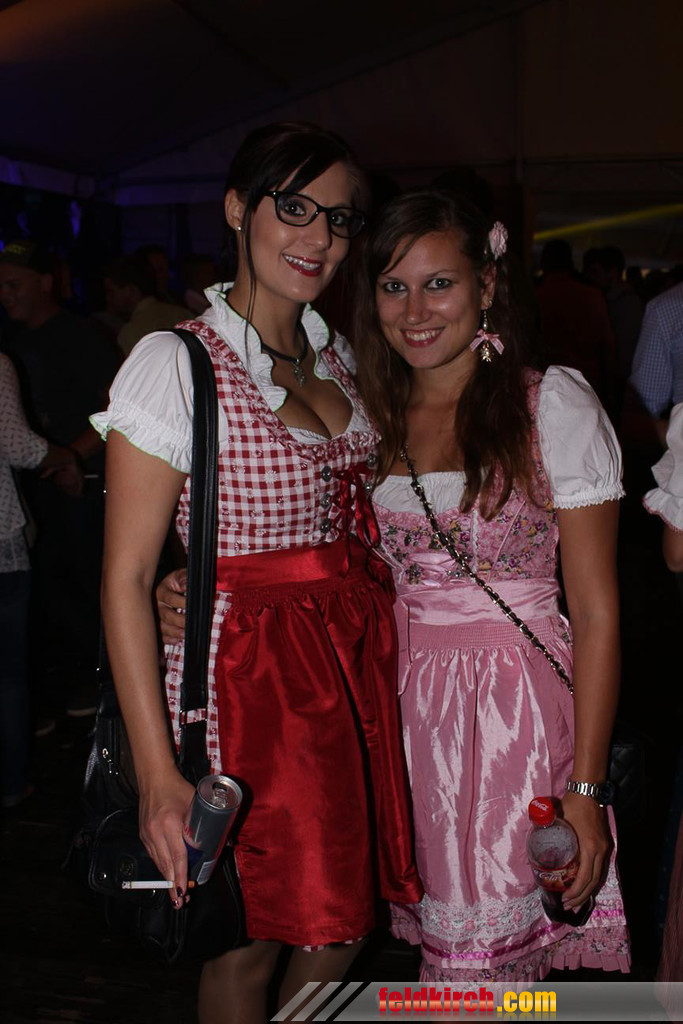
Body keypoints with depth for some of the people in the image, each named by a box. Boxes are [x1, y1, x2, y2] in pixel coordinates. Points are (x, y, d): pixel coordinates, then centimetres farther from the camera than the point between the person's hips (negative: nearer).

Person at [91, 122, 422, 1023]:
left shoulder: (337, 356, 9)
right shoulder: (176, 364, -13)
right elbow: (126, 579, -15)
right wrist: (158, 773, -19)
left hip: (361, 657, 6)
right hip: (251, 668, -6)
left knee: (343, 924, 15)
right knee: (251, 940, 9)